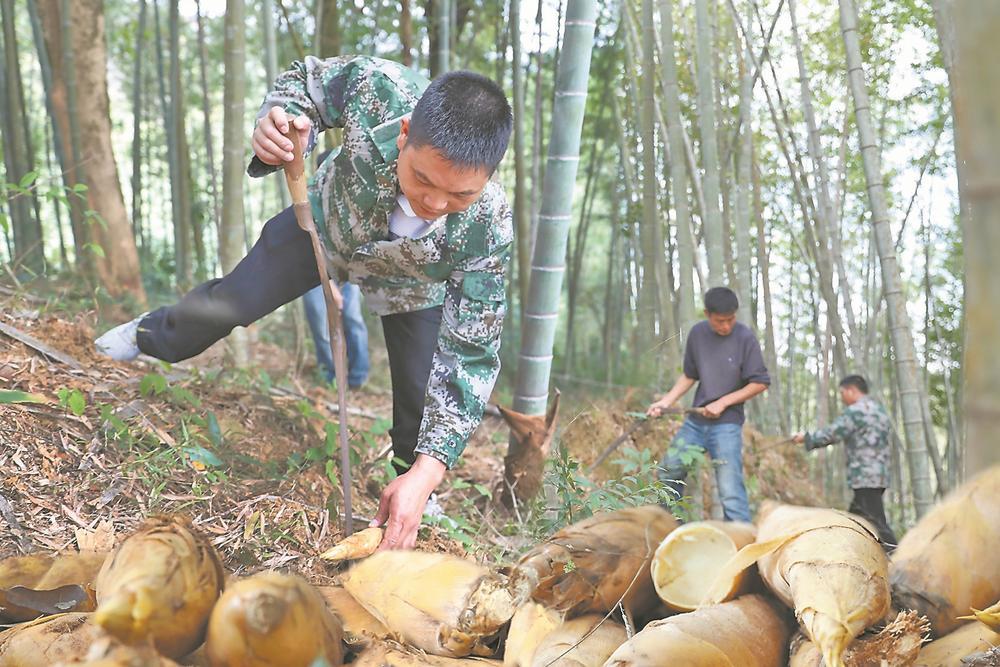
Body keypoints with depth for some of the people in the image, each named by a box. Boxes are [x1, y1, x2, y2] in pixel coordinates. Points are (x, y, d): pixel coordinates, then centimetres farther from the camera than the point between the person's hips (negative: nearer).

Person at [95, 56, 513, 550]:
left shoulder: (488, 232, -44)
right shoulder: (380, 90, -44)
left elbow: (470, 356, -38)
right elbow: (304, 82, -20)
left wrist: (426, 475, -45)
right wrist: (277, 126, -44)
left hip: (413, 282, -1)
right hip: (328, 221, 1)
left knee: (424, 397, -2)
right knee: (232, 300, 11)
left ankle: (411, 479, 32)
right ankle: (155, 334, 46)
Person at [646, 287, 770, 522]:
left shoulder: (745, 337, -11)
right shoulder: (697, 333, 2)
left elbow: (760, 383, -9)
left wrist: (722, 403, -13)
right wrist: (666, 401, 2)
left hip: (727, 423, -5)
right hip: (696, 421, 6)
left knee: (730, 489, -13)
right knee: (668, 473, 13)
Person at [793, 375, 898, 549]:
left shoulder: (856, 411, -11)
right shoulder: (879, 409, 18)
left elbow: (831, 434, -12)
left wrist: (807, 437, 2)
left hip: (865, 479, -10)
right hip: (880, 476, 10)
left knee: (877, 524, -10)